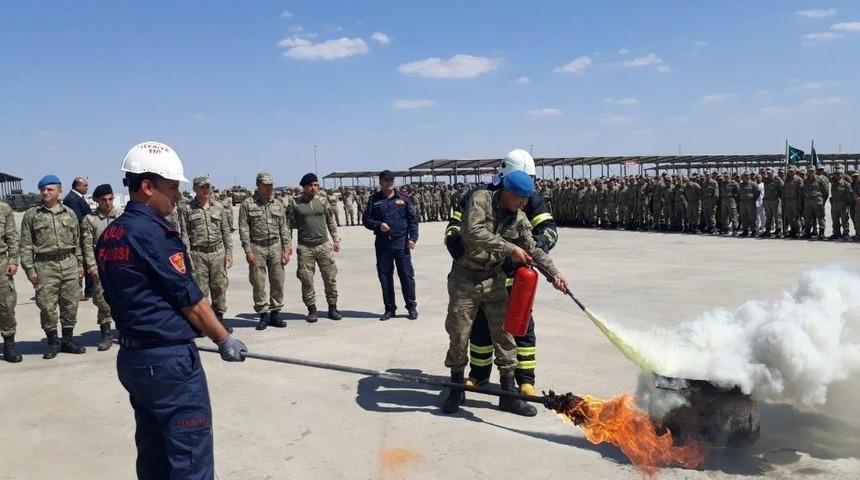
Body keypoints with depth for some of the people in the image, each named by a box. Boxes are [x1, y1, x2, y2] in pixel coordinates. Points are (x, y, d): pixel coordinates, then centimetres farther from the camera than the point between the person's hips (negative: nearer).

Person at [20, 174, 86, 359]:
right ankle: (53, 341, 13)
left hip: (69, 263, 3)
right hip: (45, 266, -2)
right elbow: (26, 244, 1)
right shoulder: (31, 215, 3)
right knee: (47, 306, -2)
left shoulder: (69, 213, 12)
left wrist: (80, 263, 13)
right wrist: (29, 268, -5)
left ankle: (67, 340, 19)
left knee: (71, 304, 6)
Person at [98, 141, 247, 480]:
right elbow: (190, 300, -13)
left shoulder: (109, 236, 9)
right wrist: (225, 340, -2)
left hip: (131, 358, 9)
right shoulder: (155, 233, -17)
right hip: (168, 360, -9)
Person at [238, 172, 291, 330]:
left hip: (276, 246, 3)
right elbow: (244, 230, -3)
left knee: (278, 281, 3)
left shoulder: (278, 204, 9)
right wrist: (248, 251, -10)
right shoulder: (247, 204, -1)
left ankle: (275, 313, 14)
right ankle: (263, 315, 10)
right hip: (257, 247, -3)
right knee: (258, 283, 0)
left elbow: (284, 228, 10)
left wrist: (286, 249, 3)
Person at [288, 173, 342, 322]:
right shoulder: (295, 203, 1)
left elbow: (331, 221, 13)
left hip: (324, 245, 2)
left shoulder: (323, 200, 6)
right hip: (304, 247, -1)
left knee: (330, 278, 4)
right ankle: (312, 310, 13)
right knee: (307, 280, 1)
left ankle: (332, 308, 16)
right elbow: (289, 224, 6)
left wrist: (336, 239, 11)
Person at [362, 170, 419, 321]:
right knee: (384, 276, 6)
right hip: (382, 244, 2)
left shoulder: (404, 199, 6)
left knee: (407, 275, -1)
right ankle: (389, 308, 18)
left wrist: (413, 238, -6)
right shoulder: (374, 200, 8)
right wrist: (378, 225, -10)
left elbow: (413, 219, 5)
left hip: (401, 242, -1)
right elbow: (366, 219, 8)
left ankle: (411, 307, 11)